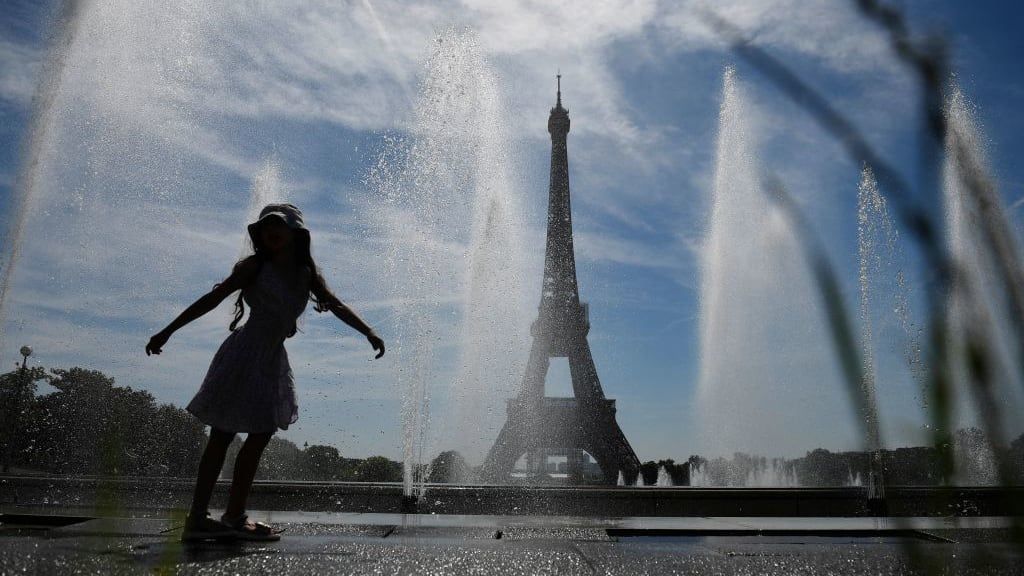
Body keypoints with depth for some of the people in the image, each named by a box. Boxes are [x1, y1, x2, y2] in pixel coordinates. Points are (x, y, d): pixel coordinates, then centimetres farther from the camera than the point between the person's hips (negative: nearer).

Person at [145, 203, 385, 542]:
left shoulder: (306, 274, 9)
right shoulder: (254, 266, -5)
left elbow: (336, 306, 5)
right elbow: (213, 299, -4)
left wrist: (369, 332, -8)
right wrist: (167, 332, -5)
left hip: (272, 361, 6)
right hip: (244, 355, -6)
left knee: (261, 435, 5)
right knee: (222, 436, -2)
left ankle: (235, 516, 13)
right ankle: (198, 519, 5)